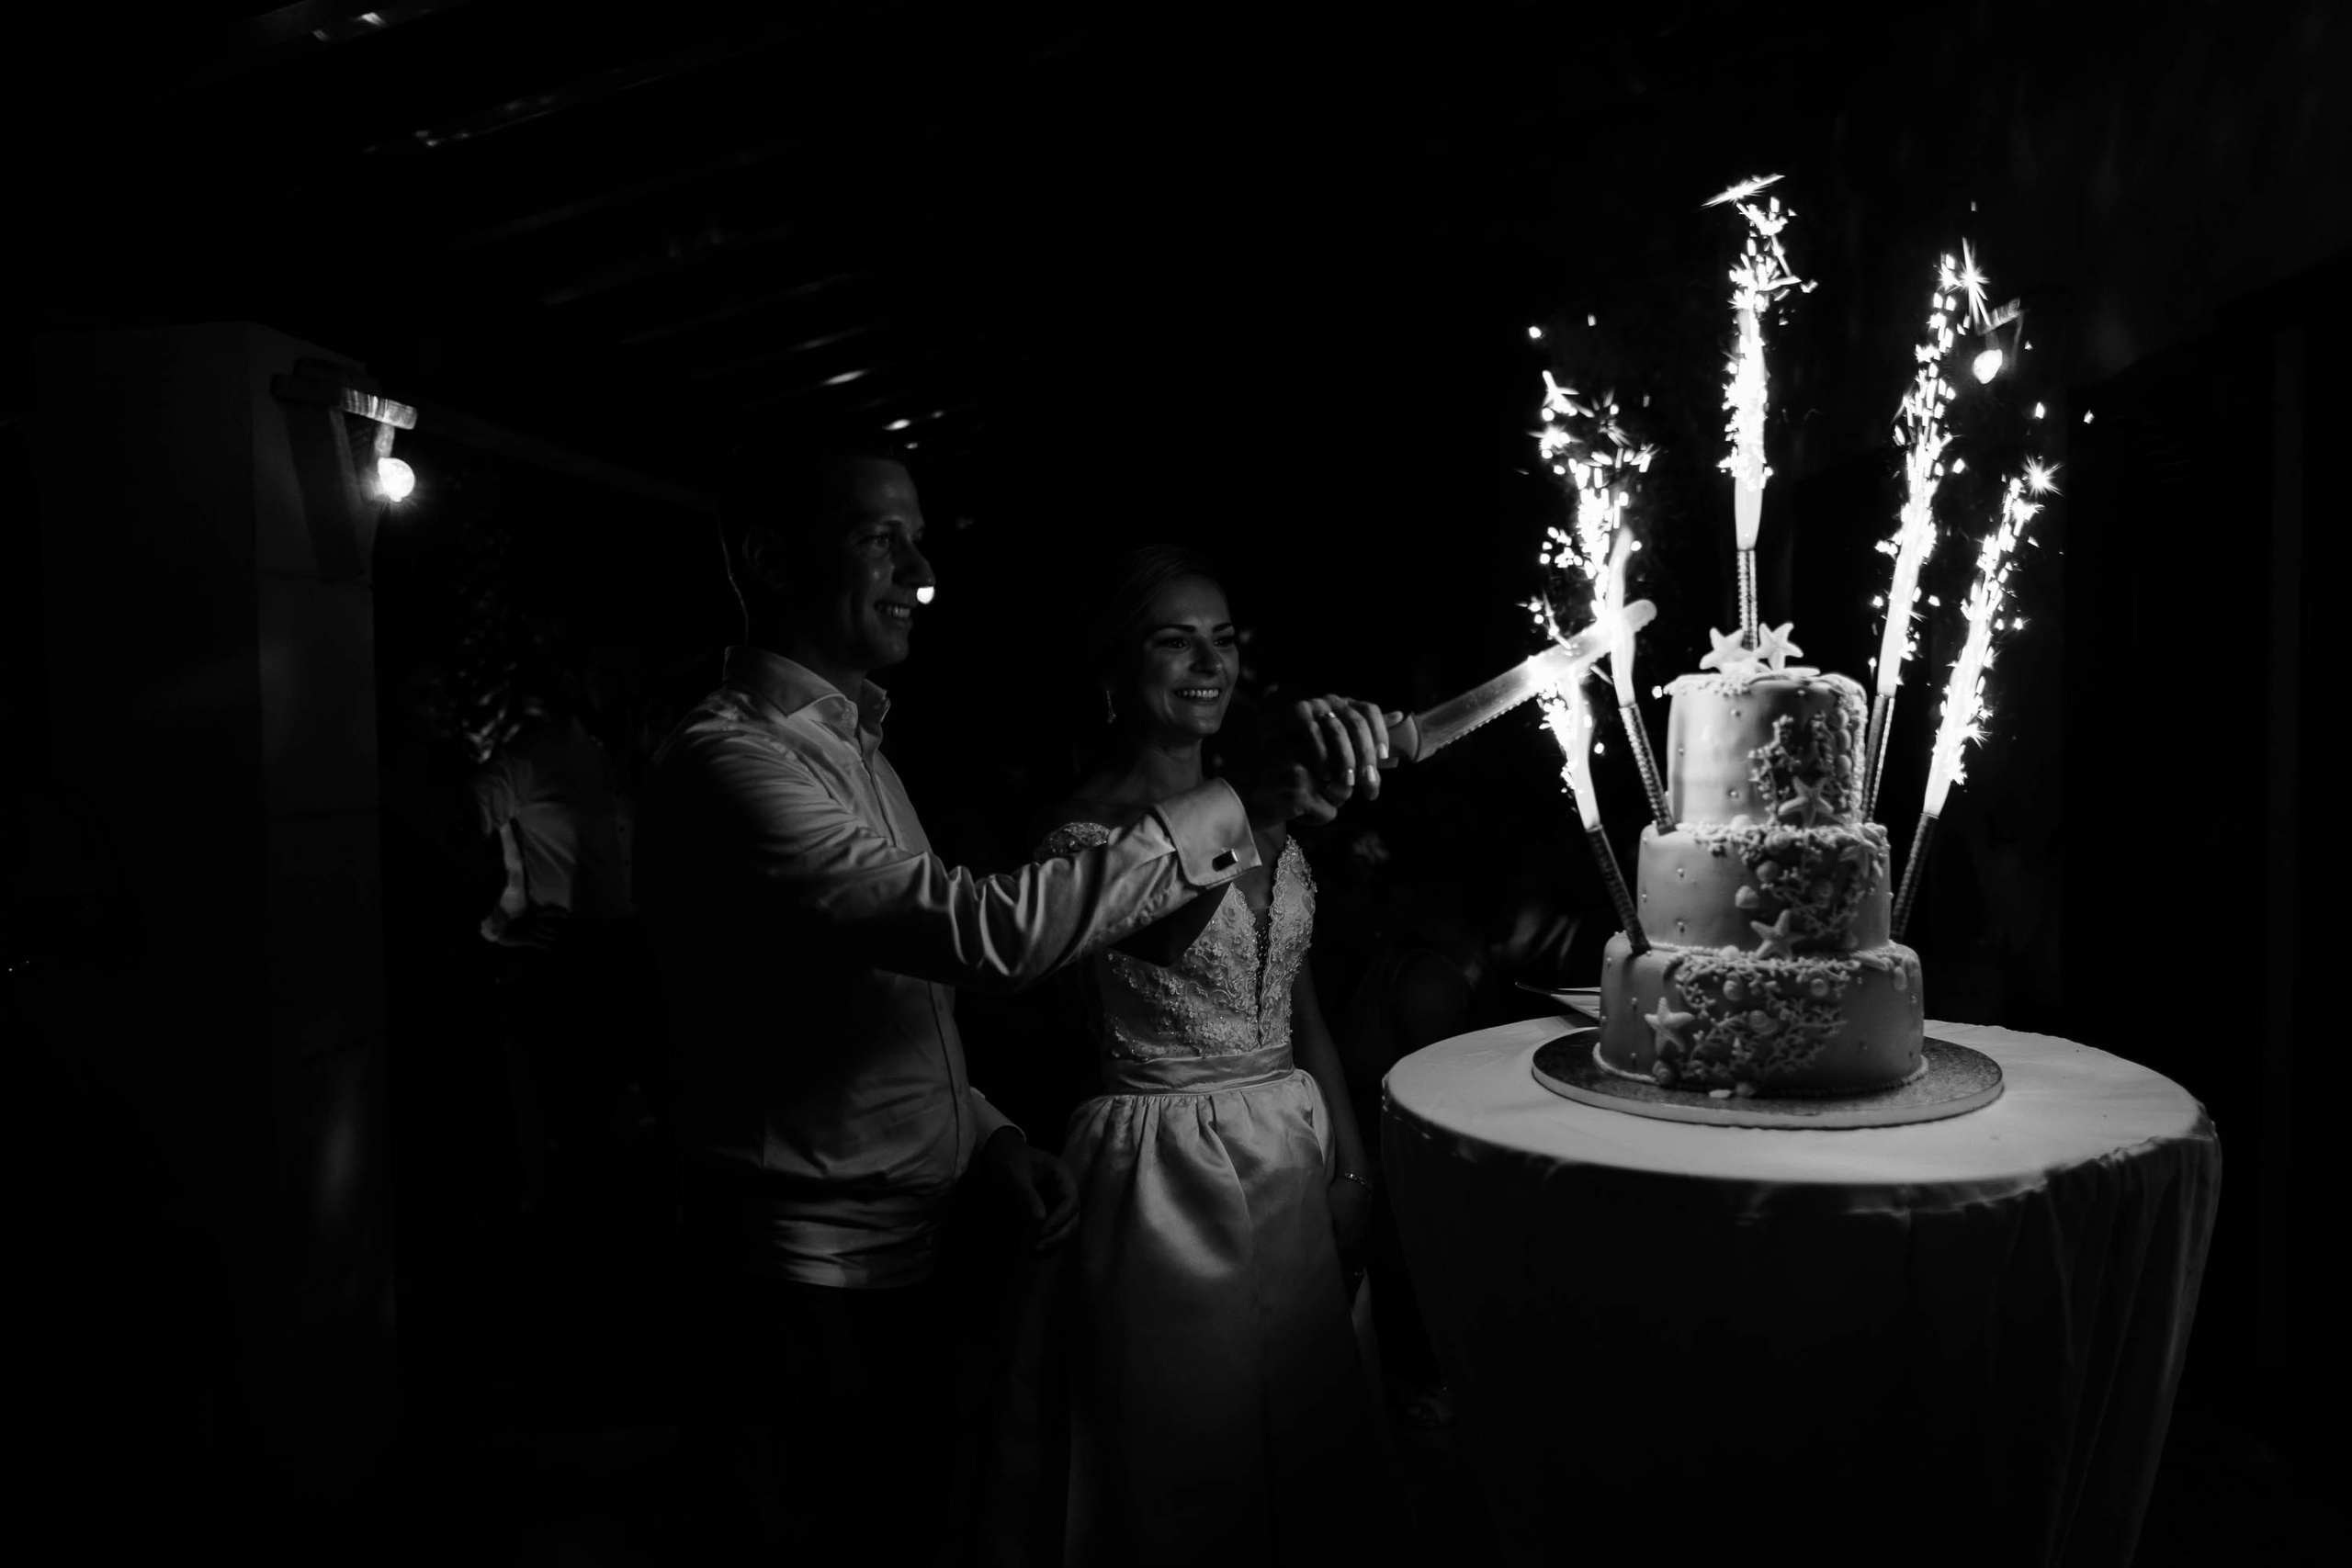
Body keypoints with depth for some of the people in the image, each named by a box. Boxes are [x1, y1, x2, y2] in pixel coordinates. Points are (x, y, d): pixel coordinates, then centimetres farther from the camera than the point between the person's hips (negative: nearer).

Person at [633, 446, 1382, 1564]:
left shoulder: (856, 747, 12)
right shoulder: (726, 760, -19)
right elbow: (986, 928, -31)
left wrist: (986, 1138, 1)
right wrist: (1232, 811, -28)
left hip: (925, 1253, 9)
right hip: (815, 1276, -8)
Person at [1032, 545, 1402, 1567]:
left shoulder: (1260, 808, 7)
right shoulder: (1088, 825, -14)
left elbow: (1298, 1000, 11)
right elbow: (1165, 927, -37)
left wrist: (1351, 1165, 7)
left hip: (1294, 1150, 6)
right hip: (1172, 1173, -6)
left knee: (1315, 1438, 19)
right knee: (1198, 1456, 10)